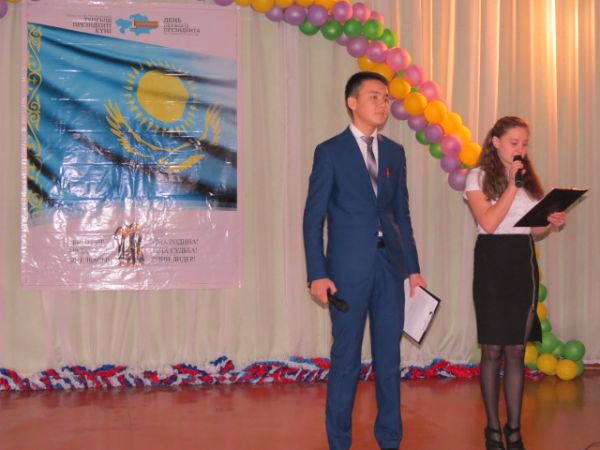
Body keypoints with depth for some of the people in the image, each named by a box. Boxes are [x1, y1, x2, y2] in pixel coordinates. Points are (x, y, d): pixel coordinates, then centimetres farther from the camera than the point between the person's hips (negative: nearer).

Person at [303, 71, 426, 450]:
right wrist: (317, 274, -11)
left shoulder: (395, 152, 12)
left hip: (390, 266, 4)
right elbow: (313, 218, -4)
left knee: (389, 358, 10)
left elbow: (402, 214, 14)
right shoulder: (330, 152, -2)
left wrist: (413, 267, 10)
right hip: (348, 269, -4)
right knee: (346, 360, 3)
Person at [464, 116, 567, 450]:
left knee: (517, 350, 6)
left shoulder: (529, 178, 13)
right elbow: (488, 223, -15)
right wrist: (512, 186, -14)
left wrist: (551, 225, -4)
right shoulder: (479, 176, -1)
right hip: (493, 263, -4)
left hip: (524, 263, 4)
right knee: (493, 349, 2)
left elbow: (532, 230, 16)